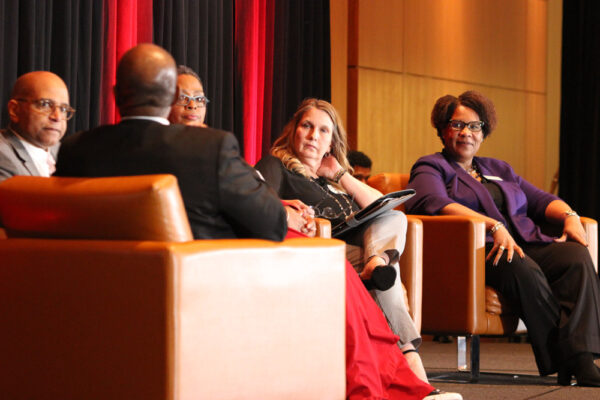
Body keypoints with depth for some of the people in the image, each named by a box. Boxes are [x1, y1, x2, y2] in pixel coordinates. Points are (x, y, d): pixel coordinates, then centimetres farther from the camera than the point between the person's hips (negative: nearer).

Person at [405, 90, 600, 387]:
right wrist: (494, 226, -23)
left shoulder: (498, 169, 33)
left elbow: (539, 199, 27)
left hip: (527, 245, 6)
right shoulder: (430, 168, 12)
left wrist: (568, 215, 2)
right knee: (522, 268, -38)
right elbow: (434, 202, -10)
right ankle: (565, 360, -36)